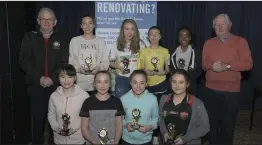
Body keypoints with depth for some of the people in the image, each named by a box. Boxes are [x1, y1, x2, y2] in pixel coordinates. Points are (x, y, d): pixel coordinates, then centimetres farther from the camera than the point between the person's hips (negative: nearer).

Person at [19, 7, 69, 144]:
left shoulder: (61, 40, 7)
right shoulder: (30, 37, 6)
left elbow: (64, 63, 0)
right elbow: (24, 61, -2)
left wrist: (52, 78, -12)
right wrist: (39, 78, -12)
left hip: (56, 85, 0)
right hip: (36, 85, 0)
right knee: (38, 117, 7)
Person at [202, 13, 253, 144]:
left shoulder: (240, 41, -2)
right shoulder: (209, 43, 9)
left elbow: (248, 64, -8)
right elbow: (204, 63, 6)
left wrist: (227, 66, -18)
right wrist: (212, 65, -16)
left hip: (231, 90, -3)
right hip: (211, 89, 3)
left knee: (228, 123, 8)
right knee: (212, 121, 14)